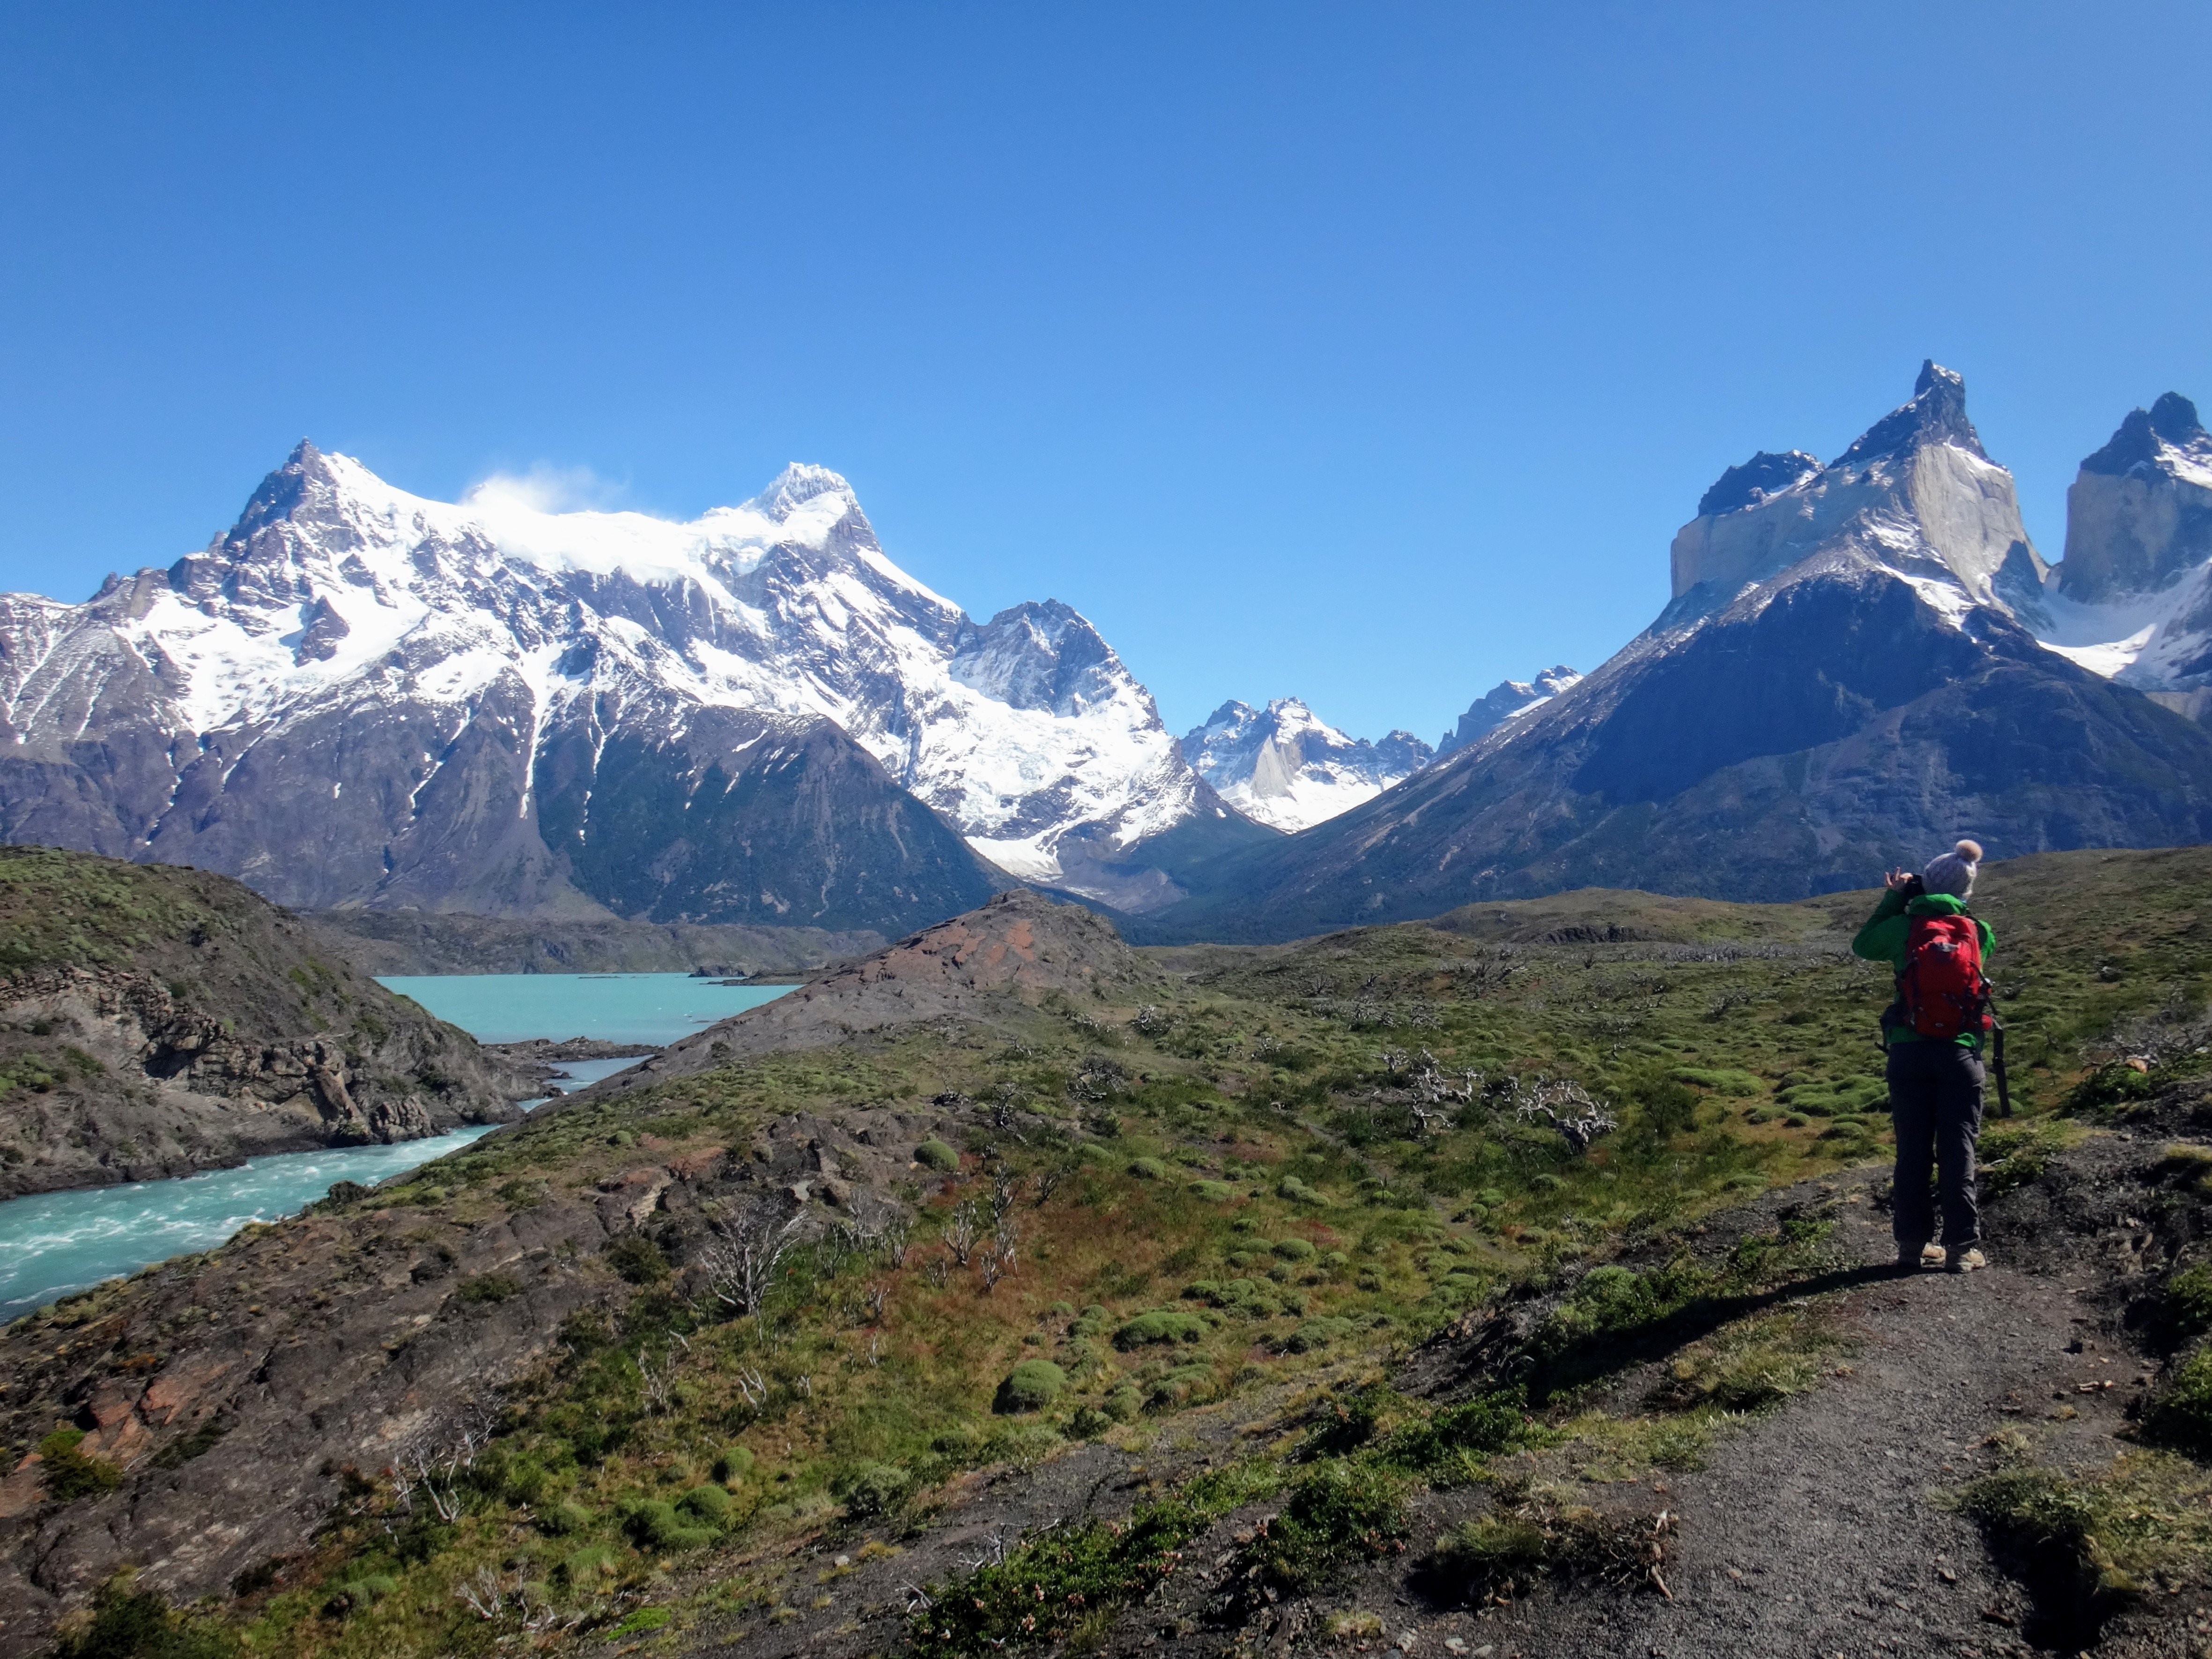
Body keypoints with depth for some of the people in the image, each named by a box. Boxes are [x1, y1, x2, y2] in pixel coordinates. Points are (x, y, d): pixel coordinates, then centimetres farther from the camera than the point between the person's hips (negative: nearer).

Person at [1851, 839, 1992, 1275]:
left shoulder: (1904, 927, -6)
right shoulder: (1978, 932, -2)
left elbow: (1862, 945, 12)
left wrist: (1895, 898, 14)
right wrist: (1906, 902, 16)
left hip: (1909, 1053, 0)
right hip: (1960, 1054, 0)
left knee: (1912, 1150, 7)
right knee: (1958, 1151, 5)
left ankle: (1913, 1244, 11)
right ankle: (1962, 1247, 5)